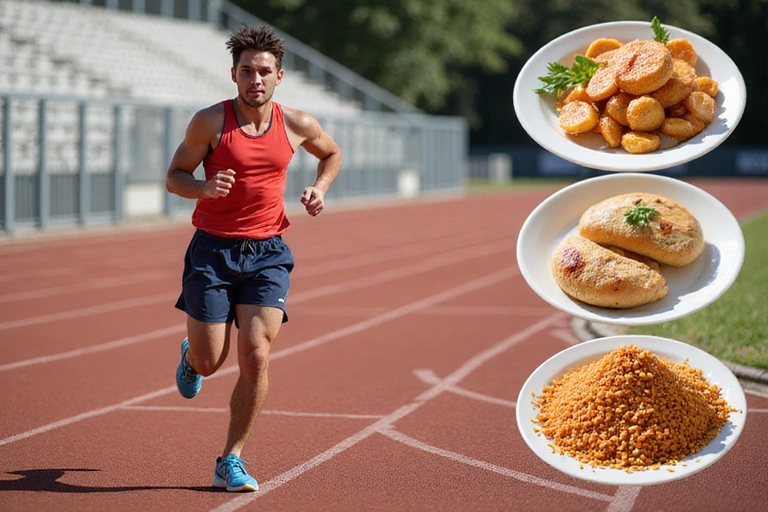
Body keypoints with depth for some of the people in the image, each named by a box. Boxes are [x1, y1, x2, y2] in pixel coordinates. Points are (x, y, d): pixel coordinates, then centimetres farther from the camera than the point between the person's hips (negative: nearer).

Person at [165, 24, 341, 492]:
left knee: (256, 357, -11)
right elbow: (174, 177, -1)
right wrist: (204, 187, -22)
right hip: (213, 249, -1)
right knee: (210, 362, 0)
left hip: (268, 252, 2)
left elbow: (332, 154, 22)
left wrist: (320, 188, 3)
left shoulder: (297, 125, 1)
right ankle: (191, 355, 41)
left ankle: (232, 460, 3)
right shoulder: (210, 121, -7)